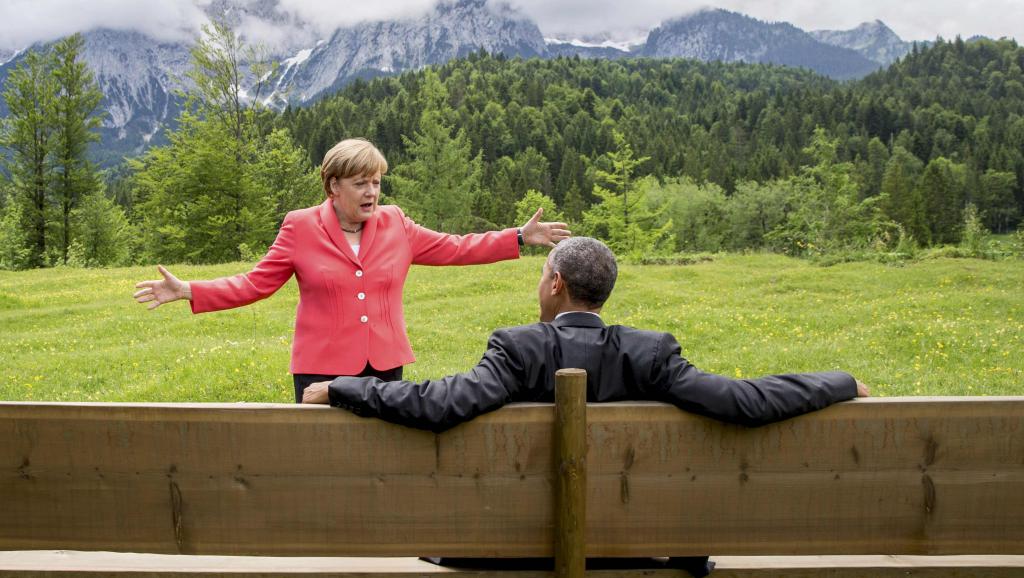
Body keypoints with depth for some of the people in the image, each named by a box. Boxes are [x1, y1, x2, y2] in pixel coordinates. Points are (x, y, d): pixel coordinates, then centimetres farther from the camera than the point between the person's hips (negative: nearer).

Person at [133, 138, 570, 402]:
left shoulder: (395, 225, 6)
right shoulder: (301, 228, -1)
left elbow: (454, 249, 11)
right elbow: (255, 284, 0)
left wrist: (521, 237, 9)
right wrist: (188, 292, -11)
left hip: (385, 366, 3)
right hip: (323, 369, -3)